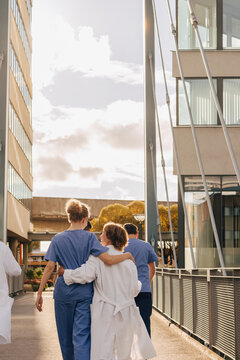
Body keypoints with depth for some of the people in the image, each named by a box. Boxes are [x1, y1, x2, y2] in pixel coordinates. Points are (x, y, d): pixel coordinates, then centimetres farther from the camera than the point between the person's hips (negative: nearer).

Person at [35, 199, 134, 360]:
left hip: (63, 291, 2)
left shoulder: (58, 239, 2)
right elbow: (108, 259, -13)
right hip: (84, 291, -2)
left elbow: (50, 267, -4)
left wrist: (39, 293, -1)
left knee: (66, 335, 17)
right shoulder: (89, 237, -5)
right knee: (82, 335, -4)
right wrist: (128, 255, 4)